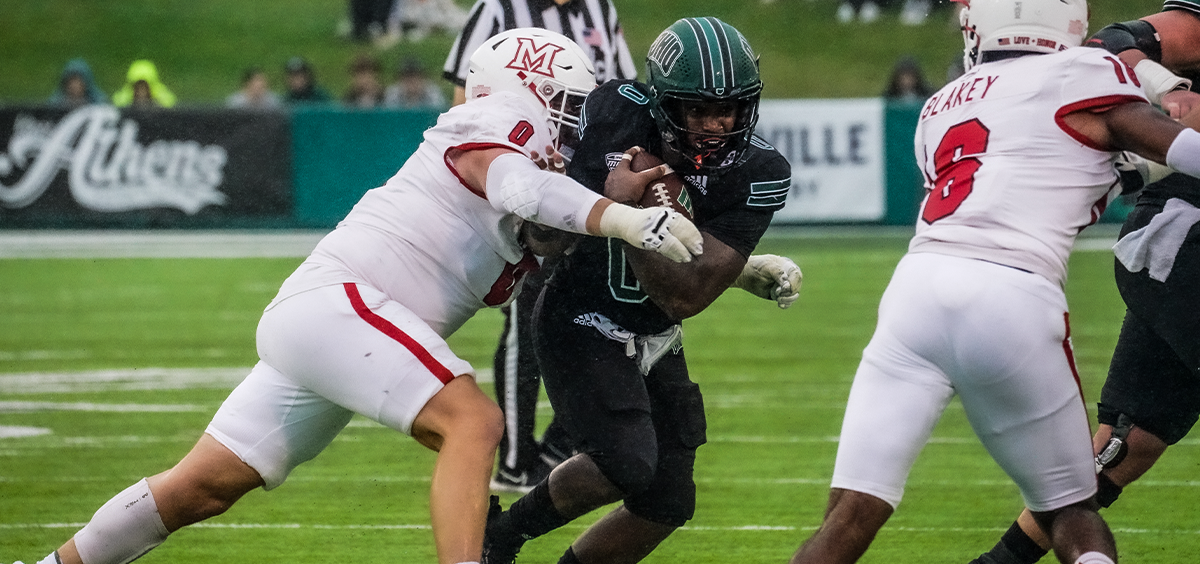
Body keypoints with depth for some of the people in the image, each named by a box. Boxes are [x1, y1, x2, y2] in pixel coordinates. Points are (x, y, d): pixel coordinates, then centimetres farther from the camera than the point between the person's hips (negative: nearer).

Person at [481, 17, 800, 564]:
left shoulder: (757, 174, -20)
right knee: (627, 466, -22)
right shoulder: (615, 114, -22)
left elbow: (683, 299, -25)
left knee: (667, 504, 7)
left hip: (657, 341, 4)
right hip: (582, 326, -4)